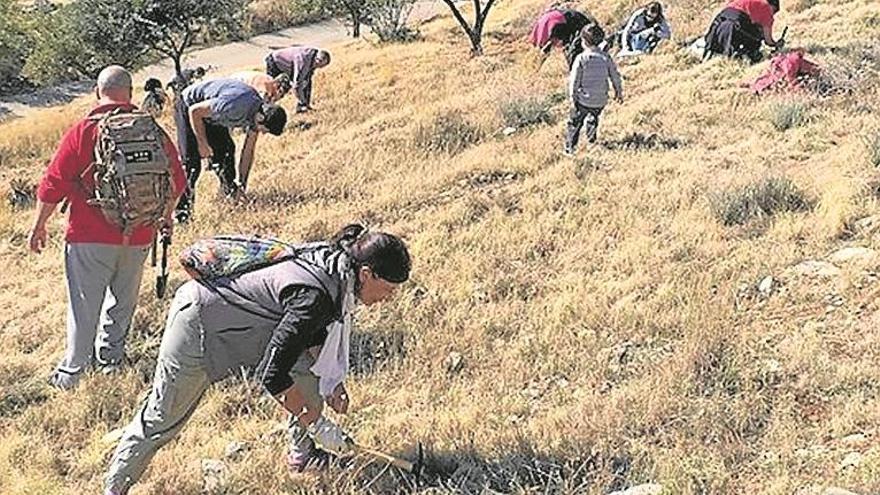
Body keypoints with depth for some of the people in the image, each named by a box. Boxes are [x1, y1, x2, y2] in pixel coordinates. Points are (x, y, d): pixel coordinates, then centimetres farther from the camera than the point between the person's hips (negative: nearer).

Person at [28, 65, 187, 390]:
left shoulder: (83, 131, -9)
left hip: (90, 237, -3)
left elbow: (54, 183, -7)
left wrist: (39, 226, 5)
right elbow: (176, 181, 7)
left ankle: (72, 372, 11)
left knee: (84, 303, 6)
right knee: (123, 299, 19)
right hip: (138, 237, 3)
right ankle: (110, 357, 31)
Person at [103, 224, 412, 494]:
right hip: (198, 324, -9)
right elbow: (271, 374, -32)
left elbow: (326, 332, 12)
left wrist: (332, 381, 3)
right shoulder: (315, 298, -34)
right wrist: (316, 424, -22)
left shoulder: (335, 262, -7)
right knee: (164, 417, 5)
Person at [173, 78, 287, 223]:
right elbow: (194, 111, -27)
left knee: (226, 149, 8)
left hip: (210, 114, 8)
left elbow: (248, 151, -2)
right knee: (191, 162, -14)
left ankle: (231, 193, 26)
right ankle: (181, 210, -10)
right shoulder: (235, 106, -38)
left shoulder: (259, 112, -12)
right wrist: (202, 143, -19)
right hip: (189, 107, -8)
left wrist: (242, 183, -1)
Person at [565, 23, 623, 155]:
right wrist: (619, 92, 18)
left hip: (583, 100, -4)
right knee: (593, 119, 32)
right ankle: (591, 139, 46)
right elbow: (615, 76, 2)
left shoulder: (581, 59, -16)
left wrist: (573, 97, -1)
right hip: (601, 100, 4)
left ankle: (570, 148, 10)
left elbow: (574, 80, -12)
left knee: (575, 123, 10)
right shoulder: (606, 58, -7)